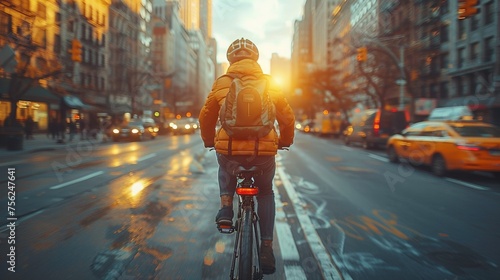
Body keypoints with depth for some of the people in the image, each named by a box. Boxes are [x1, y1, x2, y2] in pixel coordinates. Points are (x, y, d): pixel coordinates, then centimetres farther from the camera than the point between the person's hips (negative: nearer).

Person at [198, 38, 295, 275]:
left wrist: (209, 141, 31)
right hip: (264, 152, 0)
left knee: (225, 171, 37)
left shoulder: (221, 83, 9)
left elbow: (206, 118, 13)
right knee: (266, 193, 26)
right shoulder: (268, 83, 10)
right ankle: (266, 247, 17)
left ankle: (226, 206, 13)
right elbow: (288, 117, 13)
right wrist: (284, 141, 30)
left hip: (229, 150, 0)